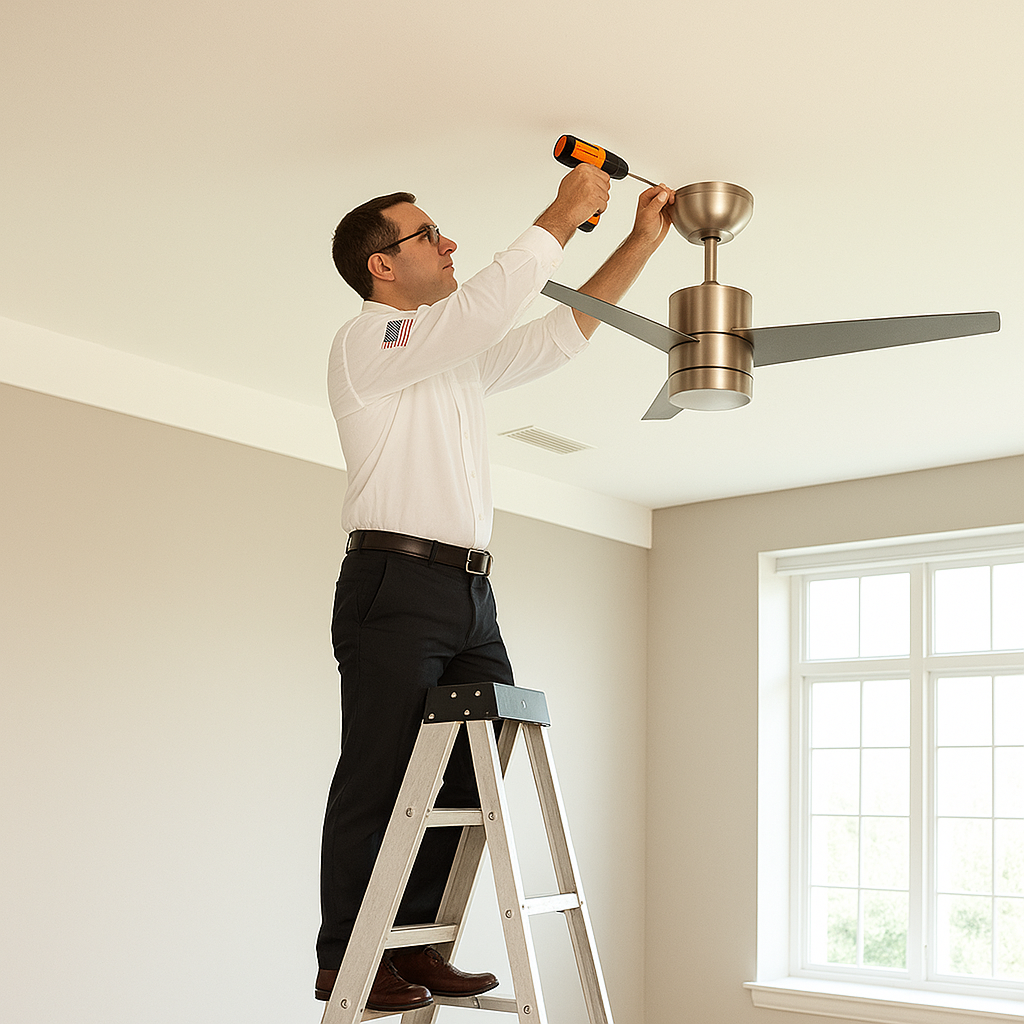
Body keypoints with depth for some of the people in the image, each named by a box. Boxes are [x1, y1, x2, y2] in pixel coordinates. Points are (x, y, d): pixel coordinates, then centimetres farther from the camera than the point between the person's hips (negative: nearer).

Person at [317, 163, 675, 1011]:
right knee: (381, 780, -5)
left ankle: (415, 946, 11)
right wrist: (564, 213, -5)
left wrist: (644, 239, 22)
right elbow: (490, 303, -14)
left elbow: (565, 329, 25)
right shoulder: (366, 343, -2)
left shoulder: (460, 356, 23)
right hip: (396, 586, -8)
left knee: (471, 771, 3)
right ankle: (347, 962, 5)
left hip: (471, 596, 8)